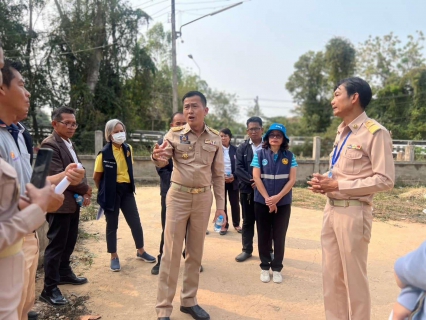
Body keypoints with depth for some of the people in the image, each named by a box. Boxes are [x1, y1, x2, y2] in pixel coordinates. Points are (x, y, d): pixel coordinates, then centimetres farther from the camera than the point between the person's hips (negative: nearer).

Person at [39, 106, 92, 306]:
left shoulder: (69, 144, 14)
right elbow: (58, 175, -23)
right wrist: (84, 188, -12)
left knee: (70, 241, 19)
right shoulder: (50, 145, -16)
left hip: (73, 202, 9)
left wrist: (83, 192, 5)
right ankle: (49, 289, 12)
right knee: (56, 245, 0)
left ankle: (64, 273, 37)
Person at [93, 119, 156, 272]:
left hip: (126, 190, 5)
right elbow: (96, 177, -6)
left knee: (136, 222, 10)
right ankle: (114, 257, 24)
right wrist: (105, 190, 6)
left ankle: (141, 251, 28)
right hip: (111, 192, -5)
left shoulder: (128, 149, 3)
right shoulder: (104, 153, -14)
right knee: (112, 225, 8)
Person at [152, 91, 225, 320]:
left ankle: (189, 301, 29)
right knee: (171, 252, 3)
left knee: (195, 252, 12)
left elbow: (218, 174, 6)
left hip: (203, 198, 3)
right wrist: (156, 156, -40)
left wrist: (220, 205, 3)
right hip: (178, 196, -2)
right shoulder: (174, 134, -3)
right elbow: (162, 161, -15)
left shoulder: (215, 138, 3)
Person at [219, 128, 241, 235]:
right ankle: (224, 225, 17)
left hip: (233, 181, 1)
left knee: (235, 203, 7)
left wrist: (234, 176, -13)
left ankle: (236, 224, 23)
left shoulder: (235, 149, 2)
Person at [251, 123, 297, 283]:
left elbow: (292, 179, -3)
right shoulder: (260, 154, 0)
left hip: (283, 203, 1)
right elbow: (256, 177, -6)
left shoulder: (289, 156, 2)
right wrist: (268, 199, -12)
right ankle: (264, 267, 22)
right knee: (263, 235, 8)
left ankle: (277, 268, 22)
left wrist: (278, 197, -14)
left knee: (279, 236, 8)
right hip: (262, 202, 0)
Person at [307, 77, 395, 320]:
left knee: (354, 277, 7)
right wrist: (325, 182, 0)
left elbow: (385, 180, -16)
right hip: (332, 209, 8)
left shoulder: (375, 133, -11)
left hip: (353, 212, -8)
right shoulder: (342, 132, 14)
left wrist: (337, 186, -18)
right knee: (331, 275, 16)